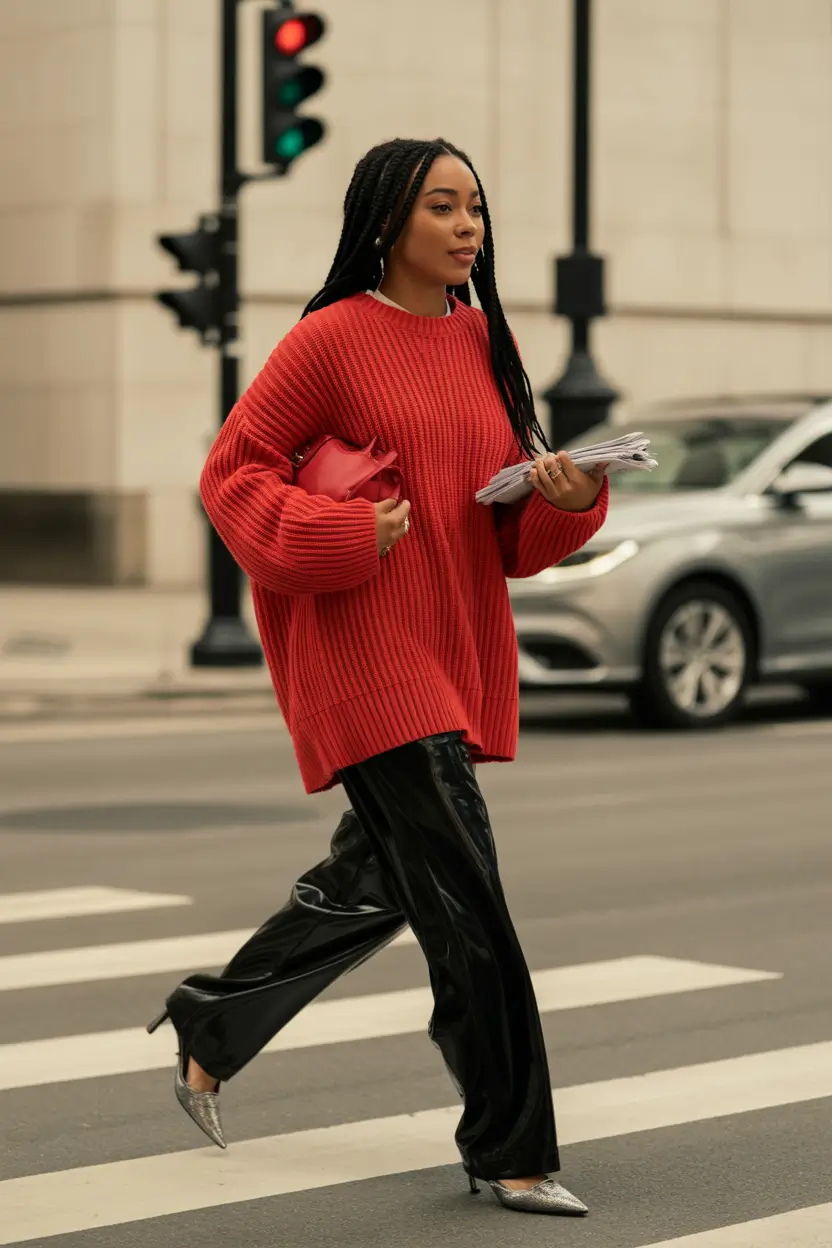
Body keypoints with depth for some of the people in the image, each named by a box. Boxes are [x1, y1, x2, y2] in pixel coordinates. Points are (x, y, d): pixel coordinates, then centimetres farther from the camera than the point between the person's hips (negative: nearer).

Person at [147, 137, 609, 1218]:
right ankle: (510, 1148, 0)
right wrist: (345, 533, -19)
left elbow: (514, 520, 15)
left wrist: (569, 497, -7)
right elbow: (231, 476, -6)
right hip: (364, 651, -8)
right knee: (465, 895, -10)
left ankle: (209, 1027, 37)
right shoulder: (332, 339, -8)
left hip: (457, 647, 8)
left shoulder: (484, 340, 11)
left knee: (379, 881, 17)